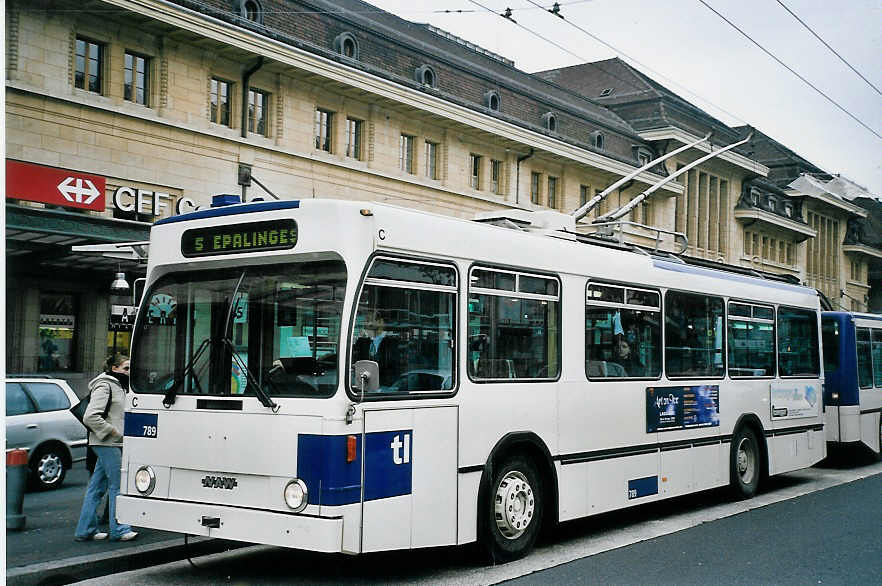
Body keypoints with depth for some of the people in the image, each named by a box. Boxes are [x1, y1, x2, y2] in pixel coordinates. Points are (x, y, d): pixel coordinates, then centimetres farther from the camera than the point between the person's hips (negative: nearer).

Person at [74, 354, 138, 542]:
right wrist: (112, 431, -15)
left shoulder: (117, 386, 20)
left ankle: (86, 530, 14)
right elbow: (90, 416, -19)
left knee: (97, 486, 10)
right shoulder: (104, 386, -10)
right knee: (117, 485, -6)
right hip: (107, 443, -9)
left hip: (114, 443, 9)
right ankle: (119, 530, -2)